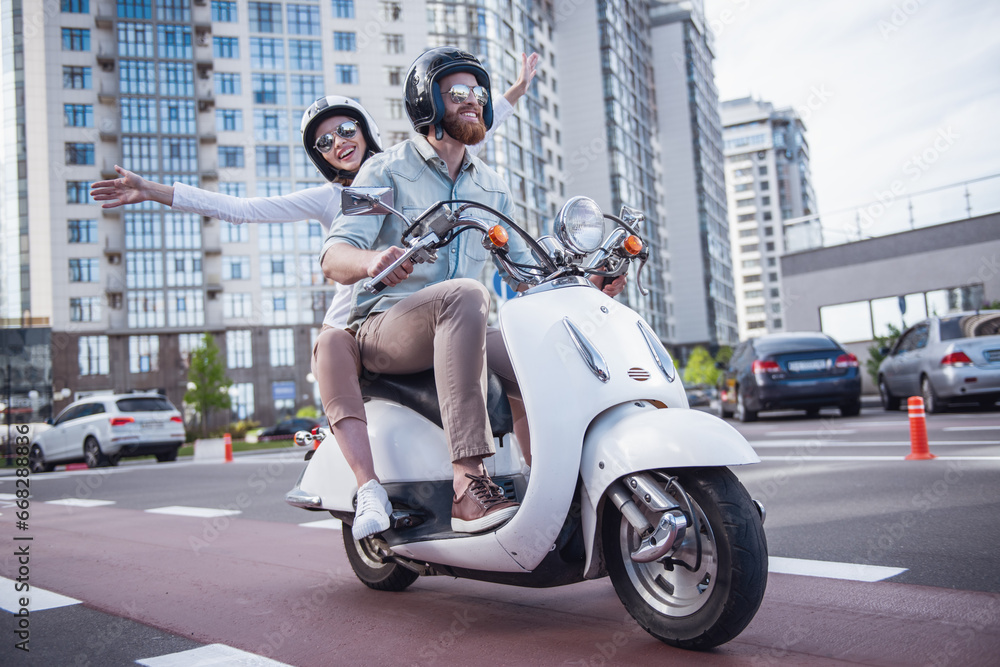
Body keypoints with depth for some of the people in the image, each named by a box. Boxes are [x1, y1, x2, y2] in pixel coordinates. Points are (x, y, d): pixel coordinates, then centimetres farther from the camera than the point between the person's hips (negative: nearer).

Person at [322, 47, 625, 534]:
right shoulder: (387, 171, 2)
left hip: (455, 334, 5)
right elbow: (333, 256, -11)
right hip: (384, 328, -5)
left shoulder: (492, 187, 18)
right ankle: (467, 484, -44)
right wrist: (371, 260, -36)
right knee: (466, 293, -36)